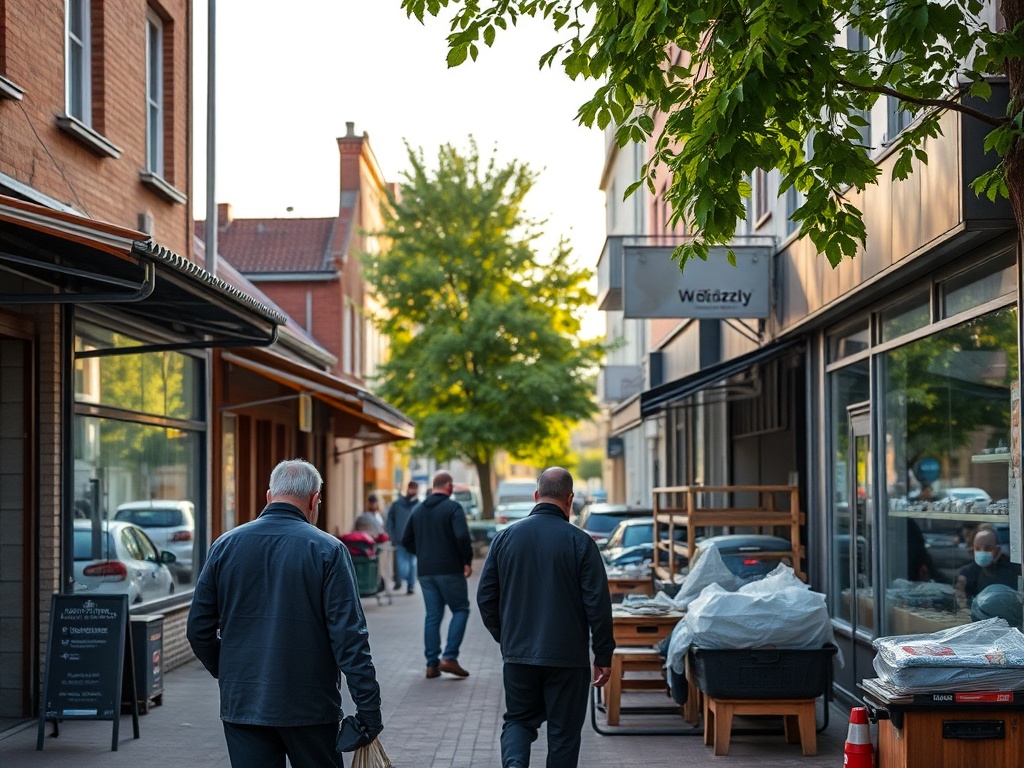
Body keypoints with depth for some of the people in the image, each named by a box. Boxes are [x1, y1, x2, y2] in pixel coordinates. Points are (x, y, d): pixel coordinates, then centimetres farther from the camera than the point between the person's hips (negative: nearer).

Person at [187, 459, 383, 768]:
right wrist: (369, 711, -9)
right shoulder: (327, 550, -7)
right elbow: (350, 637, -12)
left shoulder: (226, 545, 3)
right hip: (310, 707, -3)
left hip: (241, 705, 3)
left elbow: (199, 629, 6)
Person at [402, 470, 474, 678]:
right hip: (449, 569, -6)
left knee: (432, 615, 10)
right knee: (460, 609, 6)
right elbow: (462, 536, -20)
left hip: (425, 572, 6)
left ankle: (432, 664, 7)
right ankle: (449, 657, -6)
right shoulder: (452, 507, -9)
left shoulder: (418, 509, 11)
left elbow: (406, 540, 14)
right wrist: (468, 561, -8)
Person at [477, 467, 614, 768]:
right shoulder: (580, 542, -9)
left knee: (518, 719, 16)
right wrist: (603, 656, 0)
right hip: (567, 658, -3)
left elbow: (485, 598, 6)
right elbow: (598, 604, -9)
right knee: (563, 732, 8)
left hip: (518, 653, 3)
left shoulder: (505, 537, 1)